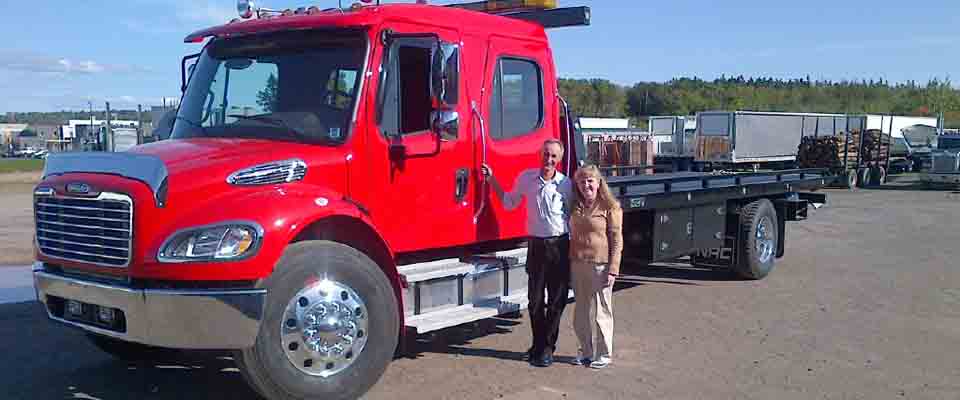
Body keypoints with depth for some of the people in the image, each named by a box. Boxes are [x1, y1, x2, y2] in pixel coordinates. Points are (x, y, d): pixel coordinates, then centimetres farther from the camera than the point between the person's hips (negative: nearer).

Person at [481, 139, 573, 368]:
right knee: (535, 300, 7)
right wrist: (492, 180, 8)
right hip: (536, 245, 1)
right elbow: (509, 203, 15)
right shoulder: (526, 178, 1)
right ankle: (538, 346, 21)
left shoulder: (566, 184, -3)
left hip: (560, 246, -1)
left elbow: (572, 216, 3)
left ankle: (547, 349, 15)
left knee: (556, 301, 4)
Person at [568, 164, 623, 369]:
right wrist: (570, 263, 11)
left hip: (600, 266, -6)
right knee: (581, 312, 12)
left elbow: (616, 240, -8)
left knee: (600, 312, 1)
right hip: (577, 265, 6)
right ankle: (585, 351, 25)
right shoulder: (575, 207, 11)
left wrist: (613, 269, -13)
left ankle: (604, 354, 12)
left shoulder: (610, 207, -6)